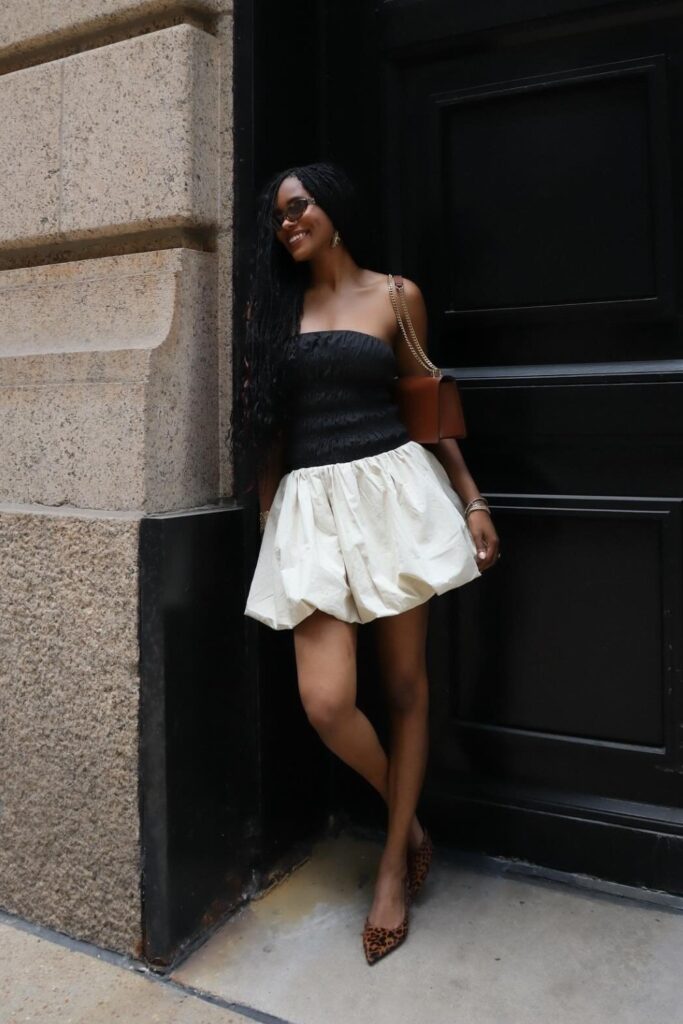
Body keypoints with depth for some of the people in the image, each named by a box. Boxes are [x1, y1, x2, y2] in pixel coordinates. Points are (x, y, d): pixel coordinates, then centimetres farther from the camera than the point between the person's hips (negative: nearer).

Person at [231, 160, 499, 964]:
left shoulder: (395, 296, 7)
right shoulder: (271, 305, 11)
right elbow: (265, 420, 12)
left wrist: (473, 499, 9)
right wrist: (266, 513, 9)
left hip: (392, 488, -1)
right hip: (309, 504, 1)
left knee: (404, 682, 5)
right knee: (326, 702, -9)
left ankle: (394, 863, 24)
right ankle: (408, 818, 23)